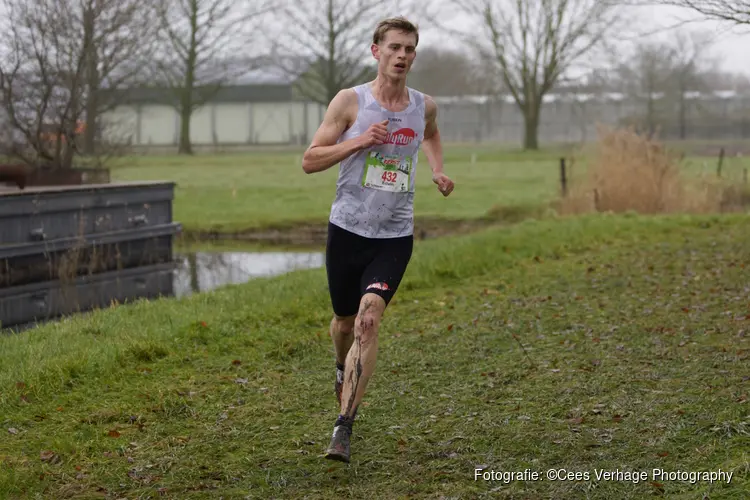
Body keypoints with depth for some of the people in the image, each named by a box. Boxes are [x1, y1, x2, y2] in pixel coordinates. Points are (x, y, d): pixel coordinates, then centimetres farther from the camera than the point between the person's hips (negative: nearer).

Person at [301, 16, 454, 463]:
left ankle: (345, 427, -17)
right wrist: (359, 141, -19)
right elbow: (310, 161, -6)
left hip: (395, 237, 0)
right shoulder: (351, 101, -5)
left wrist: (439, 171, 11)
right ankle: (344, 368, 51)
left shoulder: (425, 106, 4)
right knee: (345, 321, 14)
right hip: (348, 229, 0)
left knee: (369, 320, -18)